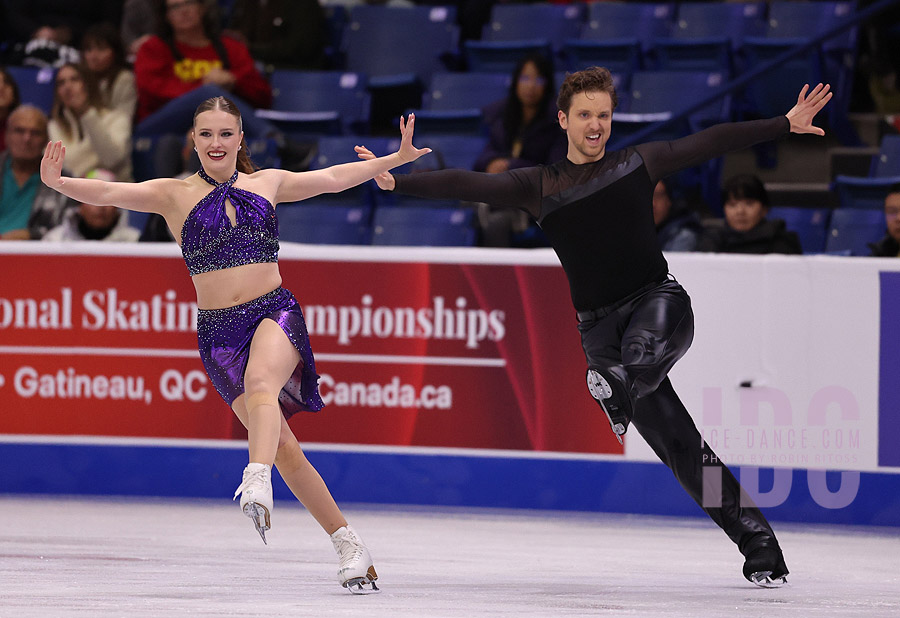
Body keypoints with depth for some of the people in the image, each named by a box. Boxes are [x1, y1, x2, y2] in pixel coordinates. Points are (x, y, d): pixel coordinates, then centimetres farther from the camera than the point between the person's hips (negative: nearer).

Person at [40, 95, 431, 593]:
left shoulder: (266, 183, 11)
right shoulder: (175, 195, 4)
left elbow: (333, 178, 20)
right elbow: (112, 193, -9)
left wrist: (397, 158, 20)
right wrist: (58, 183, -26)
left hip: (275, 312, 0)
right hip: (218, 331, 0)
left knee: (261, 381, -35)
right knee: (282, 445, -3)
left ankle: (257, 482, -56)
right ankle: (348, 546, 5)